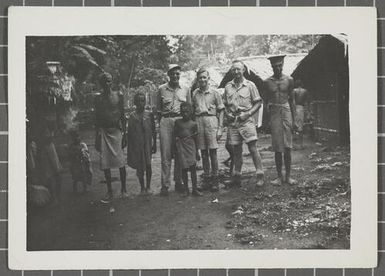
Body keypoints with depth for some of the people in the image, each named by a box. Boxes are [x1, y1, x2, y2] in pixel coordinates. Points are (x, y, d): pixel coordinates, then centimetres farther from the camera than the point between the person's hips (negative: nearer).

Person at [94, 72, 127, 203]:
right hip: (103, 131, 2)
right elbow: (97, 118, 11)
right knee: (105, 163, 1)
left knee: (120, 161, -4)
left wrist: (124, 133, 0)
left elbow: (123, 115, 5)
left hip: (116, 130, -2)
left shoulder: (118, 95, 3)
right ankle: (109, 192, 10)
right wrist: (97, 136, 7)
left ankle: (123, 189, 10)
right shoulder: (98, 98, 7)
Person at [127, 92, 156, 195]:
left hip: (147, 143, 0)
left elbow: (153, 131, 8)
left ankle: (148, 186, 12)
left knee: (148, 164, -1)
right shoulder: (132, 117, 1)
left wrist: (154, 144, 7)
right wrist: (129, 148, 1)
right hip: (136, 144, 0)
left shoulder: (149, 114, 3)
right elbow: (129, 133, 4)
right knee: (139, 166, 4)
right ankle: (142, 187, 15)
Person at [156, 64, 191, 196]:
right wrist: (161, 122, 3)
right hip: (166, 121, -2)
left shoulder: (185, 90, 11)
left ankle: (178, 182, 14)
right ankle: (165, 185, 0)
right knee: (165, 154, -4)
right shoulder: (162, 89, 6)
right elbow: (158, 109, 10)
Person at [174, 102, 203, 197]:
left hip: (191, 145, 0)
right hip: (181, 146, 0)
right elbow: (175, 134, 13)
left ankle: (195, 189, 3)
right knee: (184, 168, 0)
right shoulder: (177, 122, 7)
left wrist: (197, 151, 11)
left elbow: (196, 138, 11)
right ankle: (185, 189, 9)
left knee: (193, 166, -3)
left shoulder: (194, 124, 7)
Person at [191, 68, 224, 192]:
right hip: (198, 121, 3)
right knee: (203, 152, 6)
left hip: (211, 120, -3)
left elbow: (221, 111, 5)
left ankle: (214, 179, 1)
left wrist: (220, 128, -2)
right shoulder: (194, 93, 12)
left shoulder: (214, 93, 5)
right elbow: (192, 110, 15)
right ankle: (206, 178, 13)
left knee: (212, 151, -5)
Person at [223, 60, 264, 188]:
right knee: (236, 150, 8)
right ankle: (237, 176, 16)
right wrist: (228, 114, 1)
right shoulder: (228, 87, 12)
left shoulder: (250, 85, 2)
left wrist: (248, 113, -10)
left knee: (253, 148, -9)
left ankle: (260, 175, -4)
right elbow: (225, 104, 20)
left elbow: (258, 102, 2)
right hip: (233, 121, 4)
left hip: (246, 120, -3)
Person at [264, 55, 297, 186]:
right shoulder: (267, 82, 4)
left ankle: (288, 176, 10)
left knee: (287, 147, 1)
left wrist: (294, 119, 3)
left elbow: (292, 100, 8)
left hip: (286, 111, 0)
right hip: (274, 113, 0)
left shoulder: (289, 80, 4)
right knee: (277, 148, 2)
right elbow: (266, 102, 7)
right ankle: (279, 176, 10)